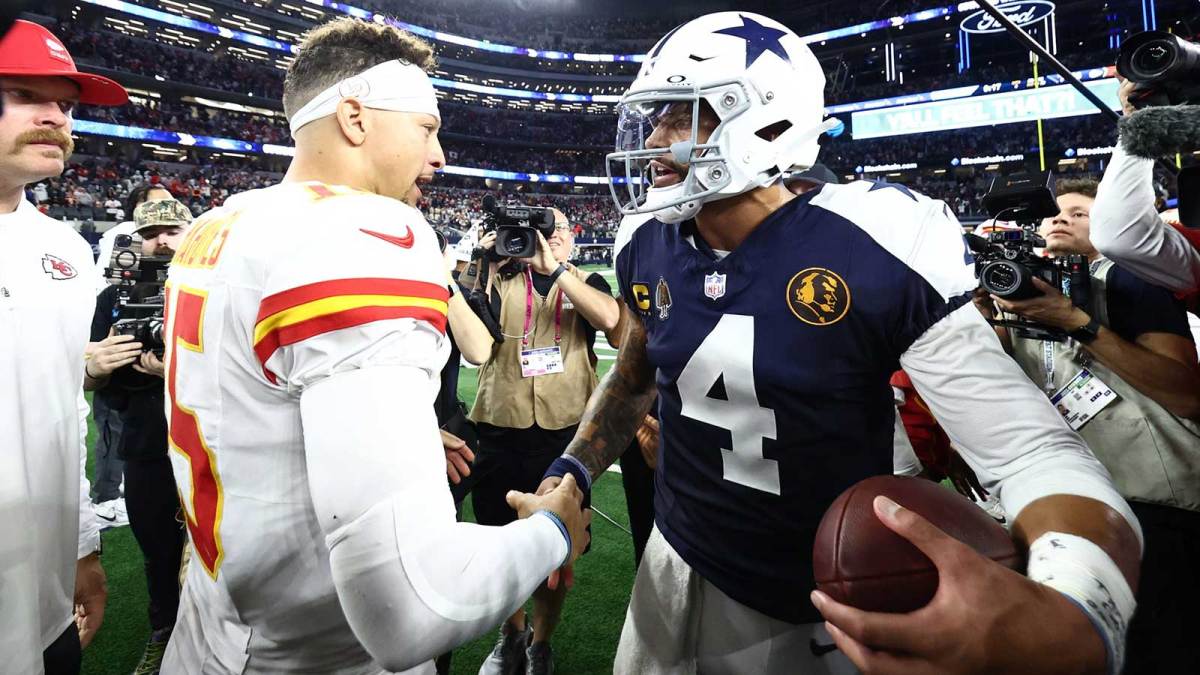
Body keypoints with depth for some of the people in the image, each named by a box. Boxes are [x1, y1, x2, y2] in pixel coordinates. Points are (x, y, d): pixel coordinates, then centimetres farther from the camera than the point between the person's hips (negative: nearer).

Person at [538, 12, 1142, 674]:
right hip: (677, 571, 5)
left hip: (825, 613, -4)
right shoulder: (647, 250, -6)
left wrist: (1067, 618, -41)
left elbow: (1038, 456, -22)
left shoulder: (875, 249, -22)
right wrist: (571, 472, -1)